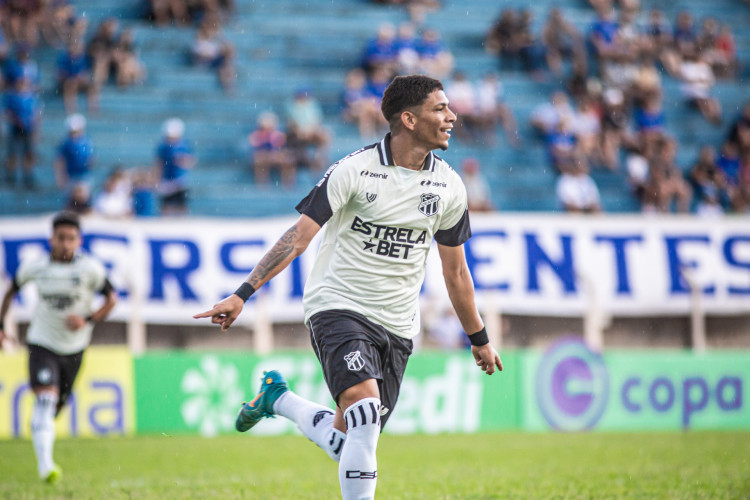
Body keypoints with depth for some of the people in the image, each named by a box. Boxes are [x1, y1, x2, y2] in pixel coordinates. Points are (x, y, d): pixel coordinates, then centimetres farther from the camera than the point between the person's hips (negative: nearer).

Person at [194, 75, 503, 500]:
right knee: (364, 407, -28)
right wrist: (243, 294, -15)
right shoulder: (355, 170, -10)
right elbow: (299, 235, -9)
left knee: (349, 442, 1)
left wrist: (479, 339, 22)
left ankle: (279, 400, 28)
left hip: (396, 325, 5)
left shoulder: (449, 186, 4)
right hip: (338, 306, -5)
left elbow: (455, 270, 16)